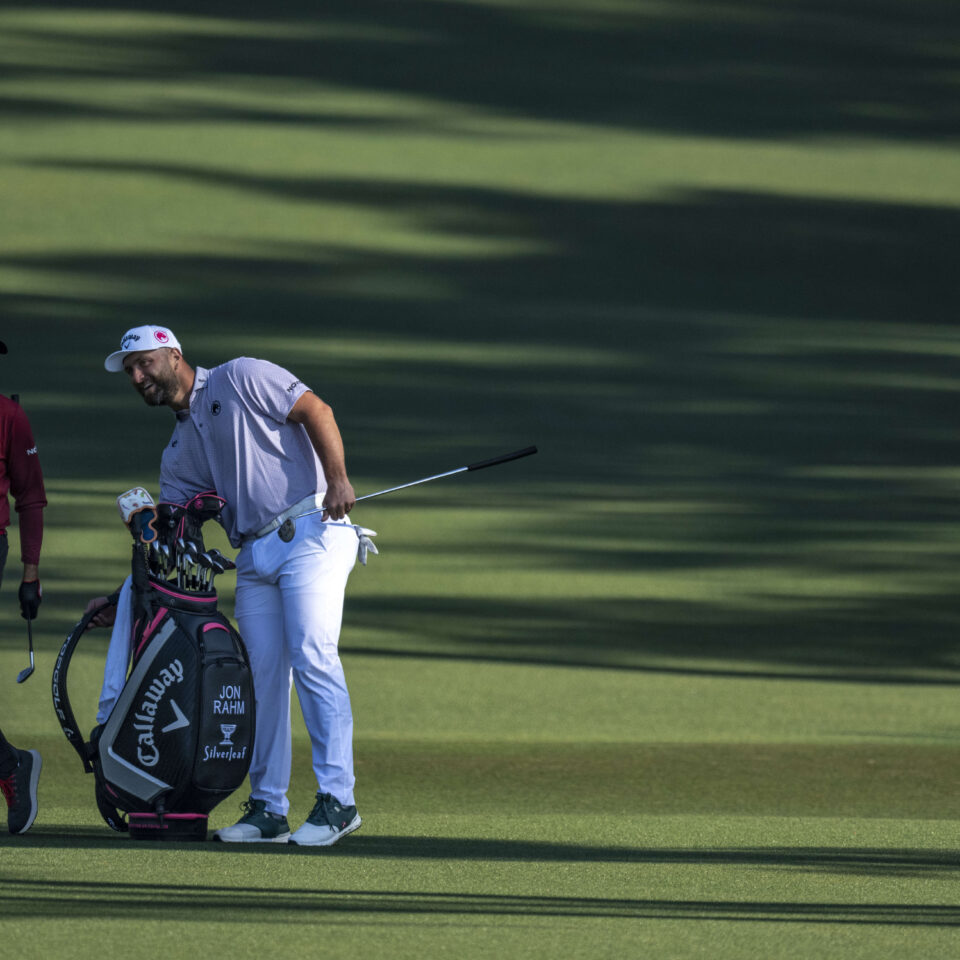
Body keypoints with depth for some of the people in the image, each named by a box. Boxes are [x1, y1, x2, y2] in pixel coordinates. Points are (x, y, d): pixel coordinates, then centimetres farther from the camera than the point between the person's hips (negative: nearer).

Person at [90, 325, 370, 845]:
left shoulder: (241, 379, 3)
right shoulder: (179, 451, 22)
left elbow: (315, 410, -5)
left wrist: (337, 478, -18)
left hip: (310, 533, -7)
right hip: (254, 557, 7)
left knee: (312, 656, -17)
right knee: (261, 674, 0)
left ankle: (337, 800, -18)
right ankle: (268, 810, 2)